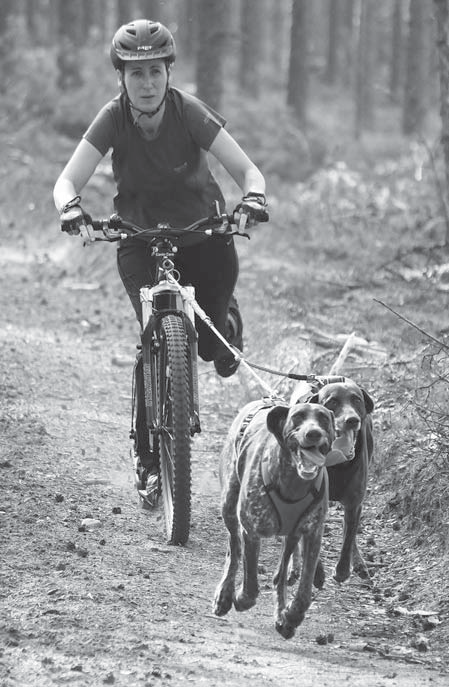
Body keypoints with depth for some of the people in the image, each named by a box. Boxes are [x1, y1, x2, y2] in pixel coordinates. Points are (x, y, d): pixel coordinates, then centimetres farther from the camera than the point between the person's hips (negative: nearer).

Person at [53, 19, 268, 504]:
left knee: (209, 344, -14)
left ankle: (225, 320, 26)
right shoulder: (113, 119, -16)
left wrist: (253, 198, -44)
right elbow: (67, 181, -19)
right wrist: (70, 207, -42)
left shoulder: (189, 112, -19)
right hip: (140, 240, 0)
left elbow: (246, 170, -21)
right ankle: (148, 452, -6)